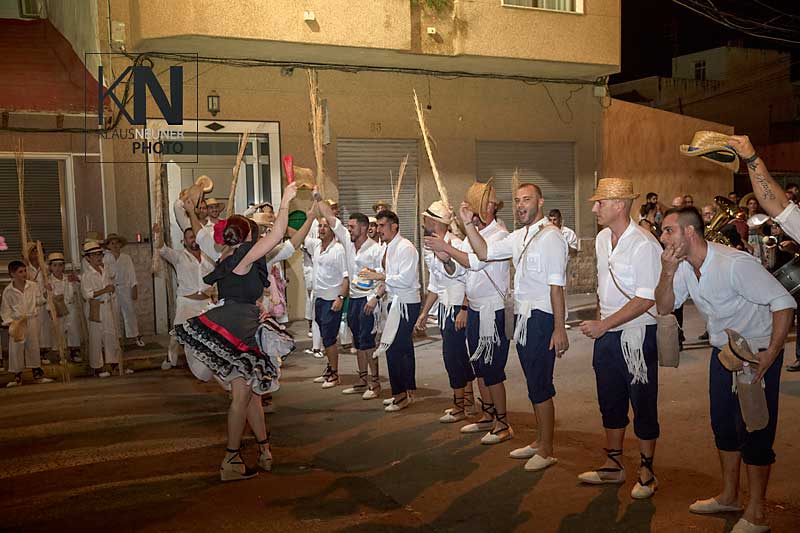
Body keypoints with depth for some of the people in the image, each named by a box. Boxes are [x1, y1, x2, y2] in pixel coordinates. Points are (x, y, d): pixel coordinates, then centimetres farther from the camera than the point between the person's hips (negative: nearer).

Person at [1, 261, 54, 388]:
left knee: (33, 347, 8)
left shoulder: (33, 286, -1)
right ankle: (17, 376, 12)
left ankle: (37, 374, 17)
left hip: (32, 320, 1)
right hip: (17, 322, -1)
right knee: (16, 349, 1)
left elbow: (39, 301, 5)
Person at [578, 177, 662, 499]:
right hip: (606, 334, 8)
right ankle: (613, 466, 30)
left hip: (637, 334, -8)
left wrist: (604, 325, -22)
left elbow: (645, 300, -21)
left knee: (643, 404, 5)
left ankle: (646, 471, 21)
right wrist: (599, 324, 13)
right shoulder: (602, 238, 7)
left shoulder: (644, 245, -18)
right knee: (610, 402, 16)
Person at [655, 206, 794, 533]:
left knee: (754, 432, -2)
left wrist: (770, 356, -26)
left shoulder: (735, 264, -27)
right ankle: (729, 497, 33)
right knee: (723, 424, 16)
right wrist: (668, 273, -17)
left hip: (758, 351, -8)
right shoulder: (683, 266, -3)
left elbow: (784, 303, -25)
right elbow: (664, 307, -1)